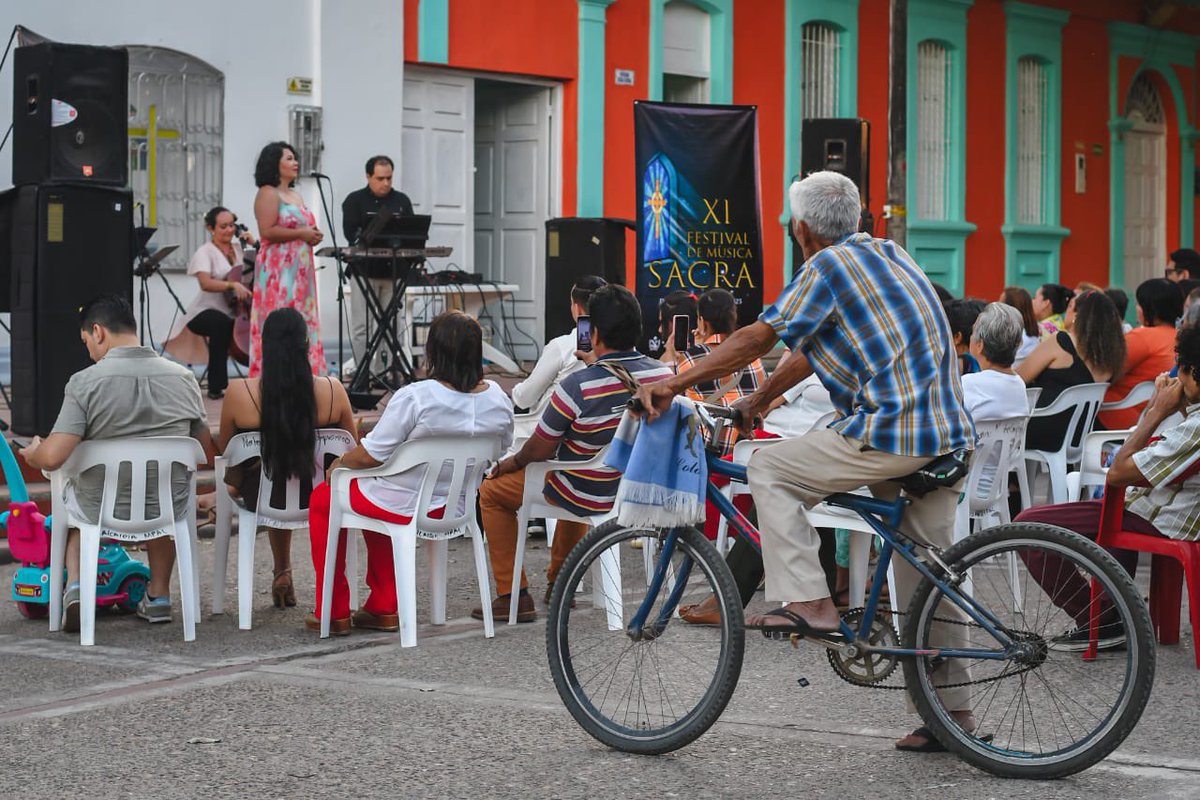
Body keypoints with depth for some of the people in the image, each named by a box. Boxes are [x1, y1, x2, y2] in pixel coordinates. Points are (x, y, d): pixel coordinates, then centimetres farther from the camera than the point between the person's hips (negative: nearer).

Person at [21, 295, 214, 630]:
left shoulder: (84, 382, -16)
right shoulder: (184, 378, -4)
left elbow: (53, 457, -21)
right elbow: (205, 451, 5)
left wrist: (32, 454, 2)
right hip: (167, 512, 3)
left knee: (69, 493, 34)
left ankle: (75, 585, 15)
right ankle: (159, 595, 37)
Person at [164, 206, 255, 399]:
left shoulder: (237, 246, 9)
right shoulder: (205, 252, -9)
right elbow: (205, 283, -26)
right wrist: (232, 284, -41)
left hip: (232, 313, 6)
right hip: (205, 311, -6)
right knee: (222, 325, -38)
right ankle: (216, 386, -30)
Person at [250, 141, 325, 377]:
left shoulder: (296, 196, 21)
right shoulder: (268, 194, -6)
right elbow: (267, 231, -16)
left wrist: (313, 235, 9)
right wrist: (300, 233, -13)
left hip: (300, 269, 9)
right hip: (278, 268, -9)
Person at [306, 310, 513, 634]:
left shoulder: (414, 397, -27)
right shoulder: (499, 401, -9)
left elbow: (372, 454, -21)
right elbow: (500, 450, 7)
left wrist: (340, 462, -1)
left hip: (403, 506, -6)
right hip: (456, 507, 7)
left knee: (322, 498, 22)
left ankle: (334, 614, 24)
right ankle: (384, 608, 34)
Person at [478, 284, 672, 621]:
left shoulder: (577, 386, -28)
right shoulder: (664, 375, -13)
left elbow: (539, 450, -17)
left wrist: (512, 462, 4)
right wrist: (600, 366, 16)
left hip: (589, 497, -6)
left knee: (492, 490, 15)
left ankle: (513, 596, 15)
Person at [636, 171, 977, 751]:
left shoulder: (829, 266, -6)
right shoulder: (886, 253, 21)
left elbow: (759, 337, -9)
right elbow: (811, 350, 26)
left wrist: (674, 384, -4)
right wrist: (757, 401, 29)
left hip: (890, 432, -9)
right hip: (946, 437, 9)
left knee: (769, 470, 2)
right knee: (926, 573, 13)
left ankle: (807, 601, -7)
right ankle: (952, 709, 15)